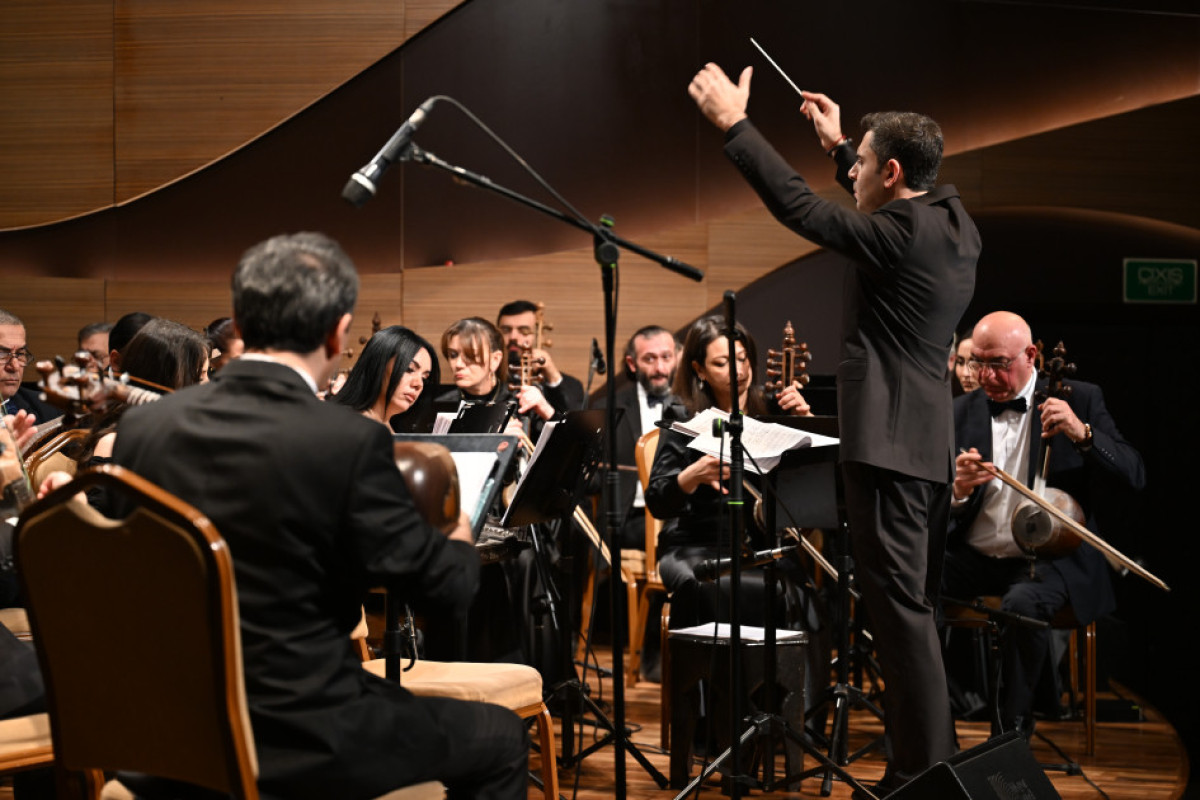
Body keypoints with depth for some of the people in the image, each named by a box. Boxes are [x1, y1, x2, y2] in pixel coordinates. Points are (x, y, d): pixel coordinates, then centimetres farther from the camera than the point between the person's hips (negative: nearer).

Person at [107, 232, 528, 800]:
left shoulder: (143, 427, -2)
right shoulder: (348, 440, -18)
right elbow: (439, 584, -10)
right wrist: (461, 542, 13)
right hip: (295, 742, -6)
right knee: (500, 737, 16)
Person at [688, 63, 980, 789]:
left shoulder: (904, 234, -15)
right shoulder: (952, 224, 11)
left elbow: (799, 207, -14)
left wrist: (733, 123, -7)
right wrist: (838, 143, 35)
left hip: (890, 442, -10)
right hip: (930, 442, 10)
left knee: (901, 609, -8)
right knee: (918, 607, 15)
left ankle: (920, 775, -7)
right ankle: (933, 759, 23)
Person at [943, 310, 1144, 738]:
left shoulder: (1080, 400, 3)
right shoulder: (962, 411, 12)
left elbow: (1133, 477, -6)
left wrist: (1082, 434, -22)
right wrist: (958, 490, -14)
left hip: (1049, 556, -3)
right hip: (974, 555, 3)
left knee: (1023, 603, -37)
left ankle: (1014, 726, -16)